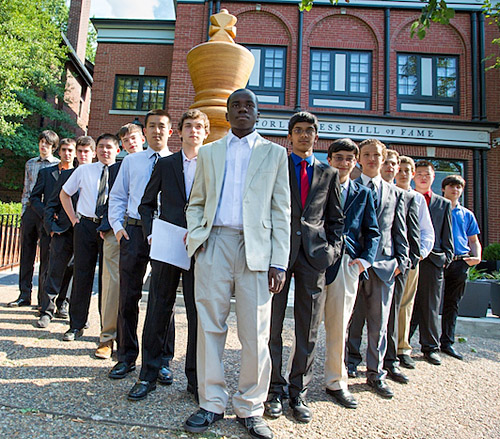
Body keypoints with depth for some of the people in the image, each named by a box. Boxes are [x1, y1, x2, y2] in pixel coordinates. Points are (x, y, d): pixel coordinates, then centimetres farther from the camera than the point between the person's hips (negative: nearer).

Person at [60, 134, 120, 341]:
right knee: (82, 274, 4)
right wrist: (74, 219, 8)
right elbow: (64, 193, 19)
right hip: (85, 225, 2)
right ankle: (76, 325, 16)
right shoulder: (83, 170, 10)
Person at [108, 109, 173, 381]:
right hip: (134, 230, 3)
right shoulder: (131, 161, 15)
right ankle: (127, 357, 22)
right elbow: (117, 197, 16)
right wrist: (117, 226, 2)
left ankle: (162, 361, 16)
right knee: (128, 295, 6)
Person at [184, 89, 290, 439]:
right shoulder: (208, 153, 19)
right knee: (210, 327, 6)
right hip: (214, 244, 2)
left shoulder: (274, 153, 12)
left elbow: (281, 211, 6)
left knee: (256, 334, 1)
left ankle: (250, 408, 19)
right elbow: (196, 202, 18)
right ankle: (212, 403, 21)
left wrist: (279, 262, -3)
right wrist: (196, 234, -3)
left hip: (256, 248, -1)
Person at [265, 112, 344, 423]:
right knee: (272, 324, 2)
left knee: (308, 329, 6)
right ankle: (275, 389, 19)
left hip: (314, 253, 2)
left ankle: (299, 392, 20)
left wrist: (333, 248, 3)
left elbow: (336, 217, 17)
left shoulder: (329, 173, 17)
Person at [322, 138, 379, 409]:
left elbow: (372, 232, 14)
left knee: (339, 326, 7)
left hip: (347, 264, 2)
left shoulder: (363, 194, 15)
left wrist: (365, 258, 0)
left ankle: (336, 382, 21)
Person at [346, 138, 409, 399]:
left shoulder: (395, 194, 15)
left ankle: (375, 373, 18)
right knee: (352, 319, 7)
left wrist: (401, 260, 5)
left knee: (379, 323, 6)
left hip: (384, 265, 2)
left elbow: (400, 231, 14)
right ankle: (351, 364, 25)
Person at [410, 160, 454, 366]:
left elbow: (447, 235, 15)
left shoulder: (444, 204, 15)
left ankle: (431, 347, 19)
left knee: (431, 307, 7)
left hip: (433, 260, 2)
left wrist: (447, 257, 4)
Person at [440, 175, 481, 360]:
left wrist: (477, 256, 1)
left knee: (452, 304, 9)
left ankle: (447, 343, 18)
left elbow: (473, 240, 20)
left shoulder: (467, 215, 18)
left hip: (460, 263, 4)